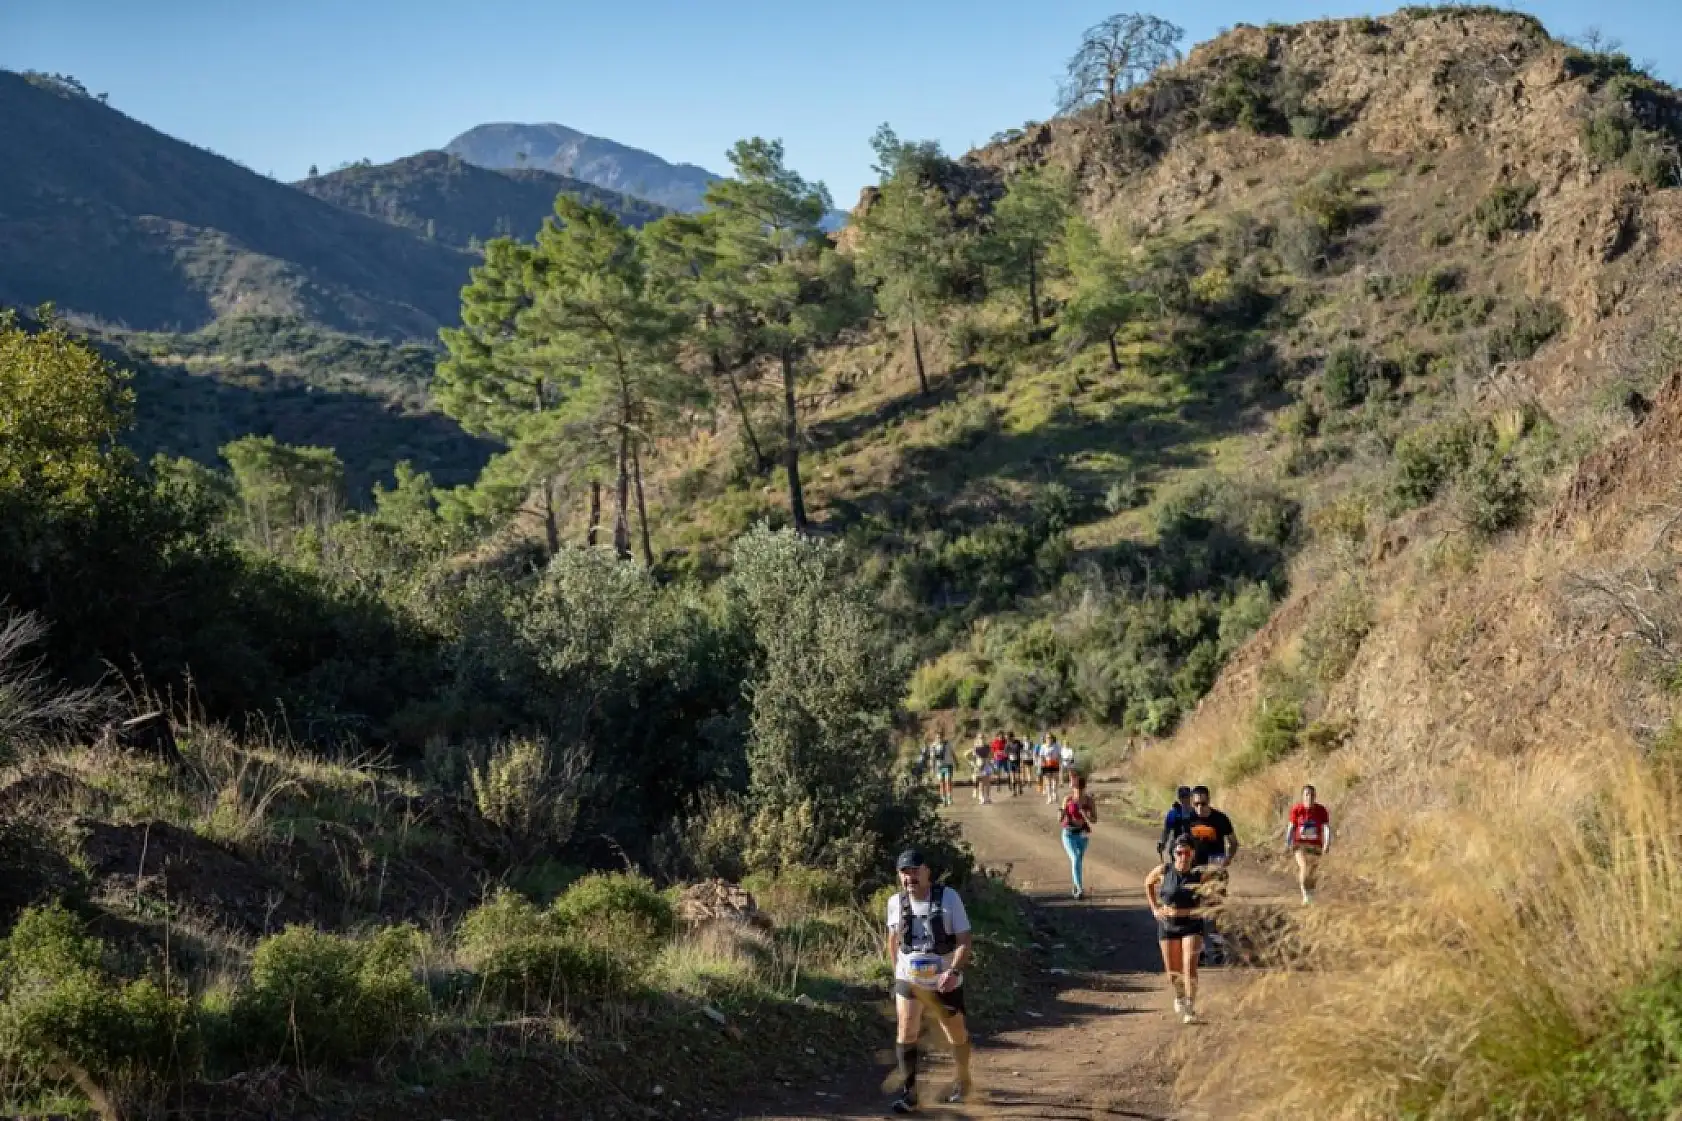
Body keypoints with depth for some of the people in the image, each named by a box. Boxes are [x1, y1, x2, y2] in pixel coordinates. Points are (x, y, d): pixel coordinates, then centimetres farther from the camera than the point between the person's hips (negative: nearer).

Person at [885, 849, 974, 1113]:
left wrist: (954, 971, -32)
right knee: (907, 1033, -14)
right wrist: (897, 972, 18)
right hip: (908, 980, 1)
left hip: (944, 982, -1)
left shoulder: (948, 897, -16)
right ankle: (909, 1094, -9)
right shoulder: (896, 903, -6)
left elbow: (964, 941, -17)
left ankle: (963, 1080, 41)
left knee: (956, 1036, 15)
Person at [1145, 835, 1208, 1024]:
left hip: (1193, 925, -2)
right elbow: (1148, 883, 14)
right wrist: (1155, 908, 7)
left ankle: (1191, 1008, -12)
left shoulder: (1200, 874, -10)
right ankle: (1179, 996, 41)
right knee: (1173, 971, 10)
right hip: (1168, 924, 2)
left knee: (1190, 965, -18)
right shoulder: (1163, 871, -8)